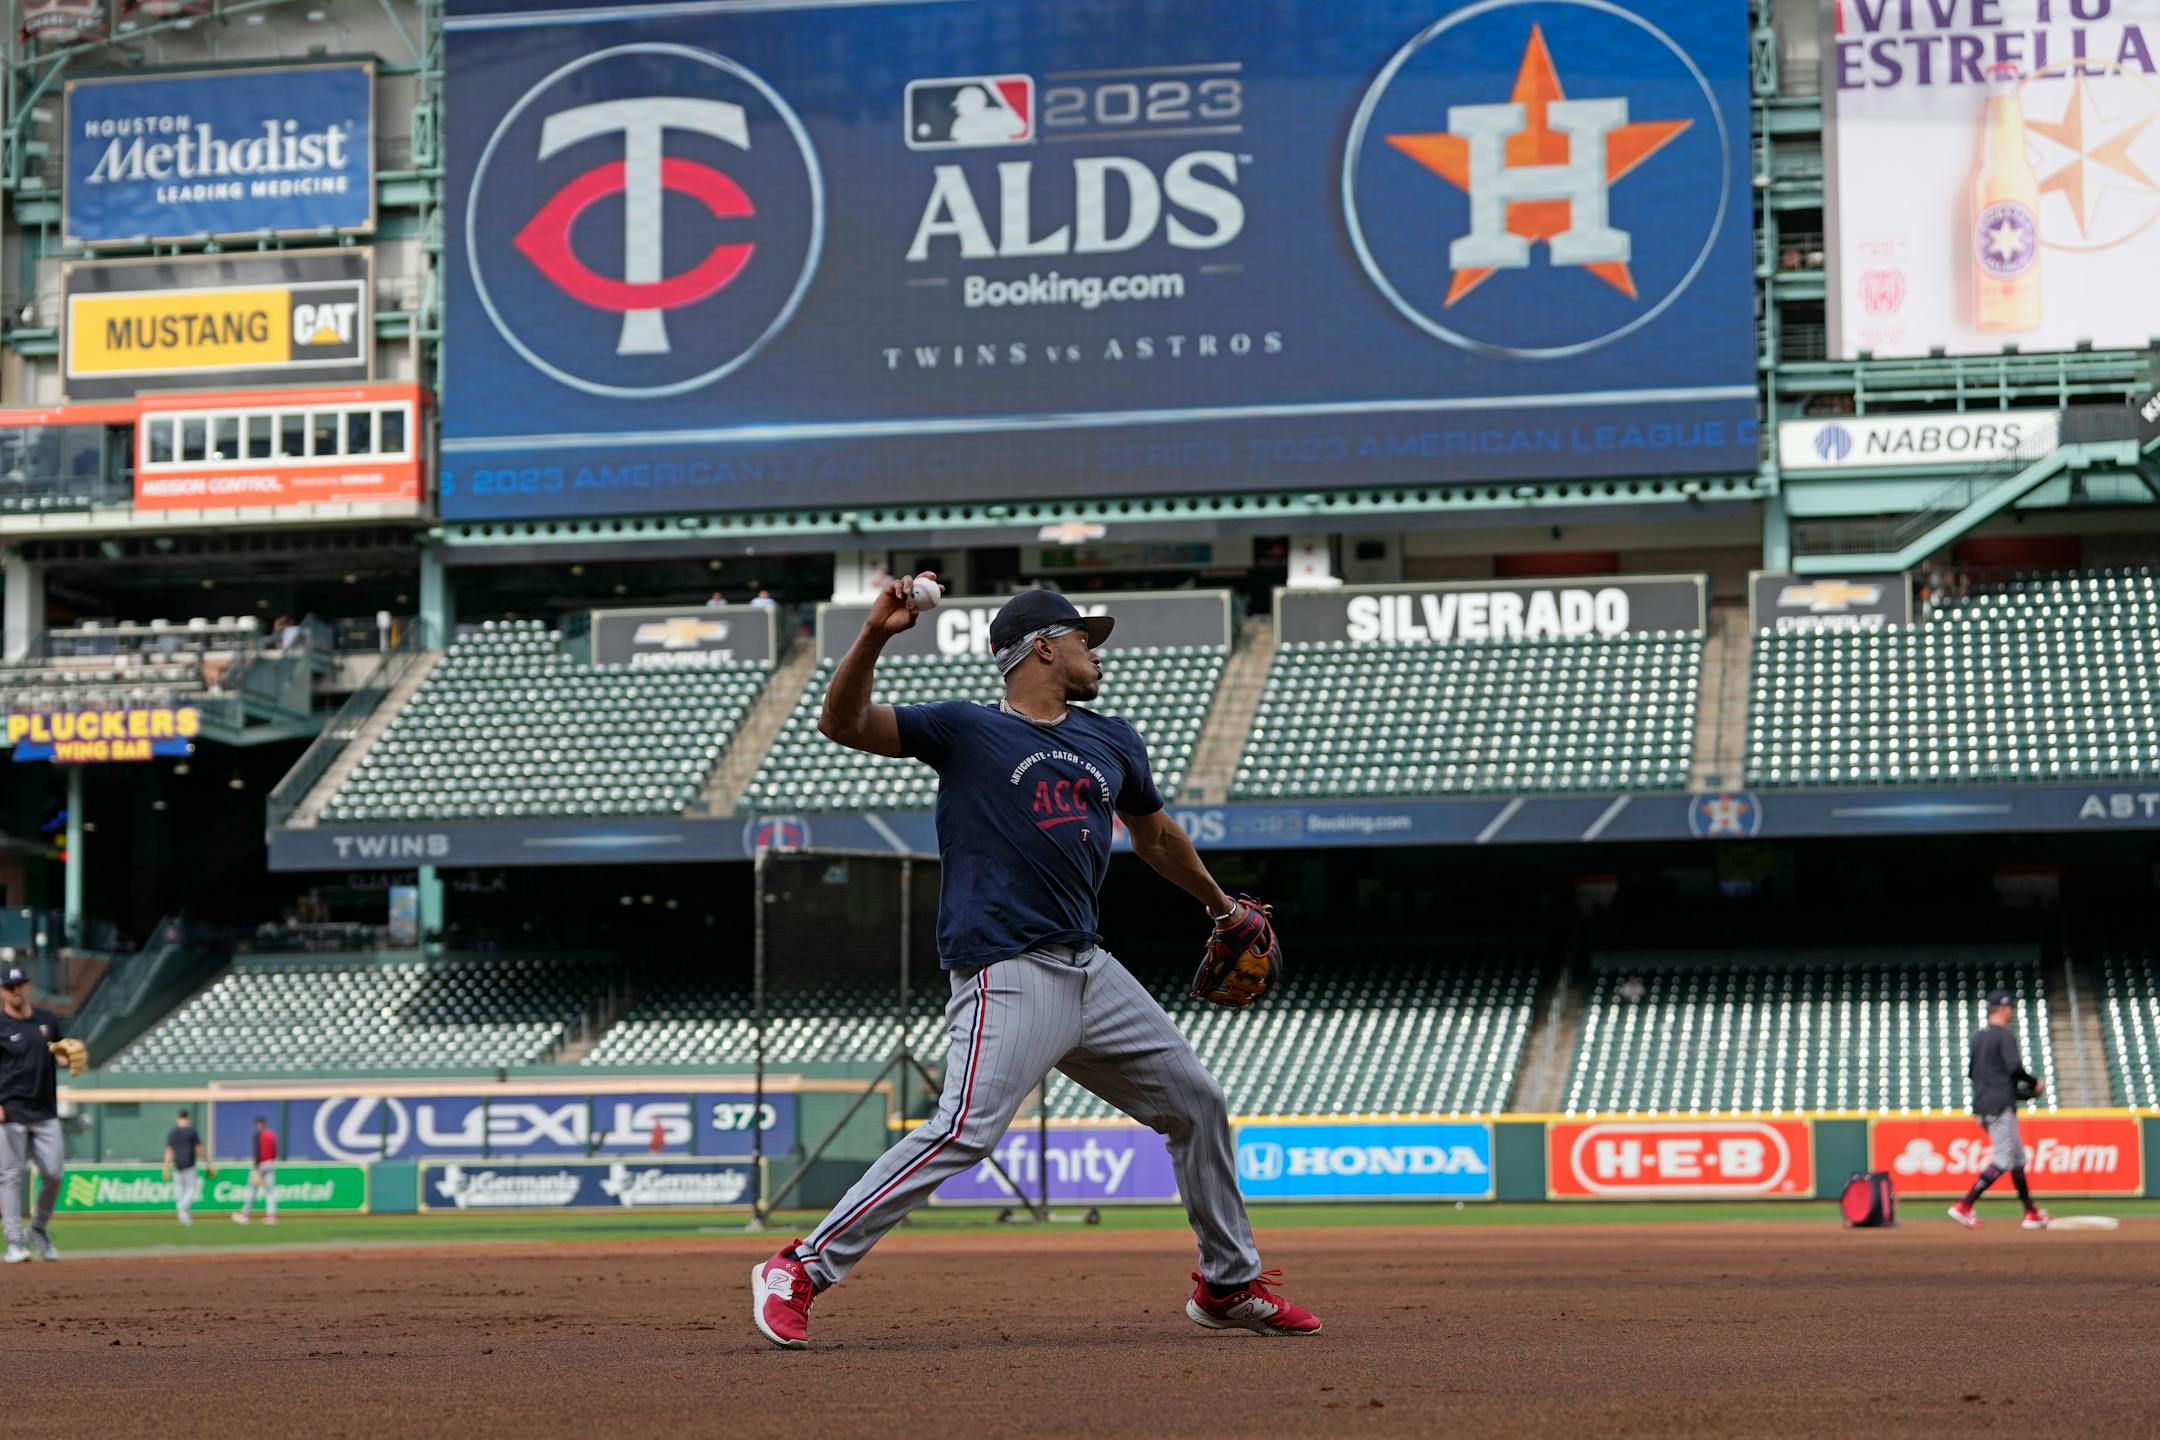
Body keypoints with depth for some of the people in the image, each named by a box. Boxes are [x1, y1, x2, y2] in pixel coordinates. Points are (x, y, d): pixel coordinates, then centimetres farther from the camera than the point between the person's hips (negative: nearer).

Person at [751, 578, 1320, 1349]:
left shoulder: (1111, 741, 18)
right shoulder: (966, 730, 0)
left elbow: (1155, 835, 34)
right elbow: (842, 723, -11)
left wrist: (1221, 906, 44)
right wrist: (875, 635, -26)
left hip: (1091, 970, 7)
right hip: (1009, 977, -7)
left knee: (1197, 1103, 13)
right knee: (965, 1131, -22)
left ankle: (1229, 1285, 29)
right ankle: (799, 1270, -18)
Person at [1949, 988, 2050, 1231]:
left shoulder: (1978, 1037, 15)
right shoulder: (2005, 1036, -11)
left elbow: (1971, 1071, 20)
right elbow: (2014, 1066, -22)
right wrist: (2034, 1083, -5)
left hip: (1982, 1105, 10)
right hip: (2000, 1106, -10)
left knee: (2018, 1157, 16)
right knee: (2002, 1161, -9)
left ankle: (2031, 1213, 19)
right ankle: (1964, 1206, -16)